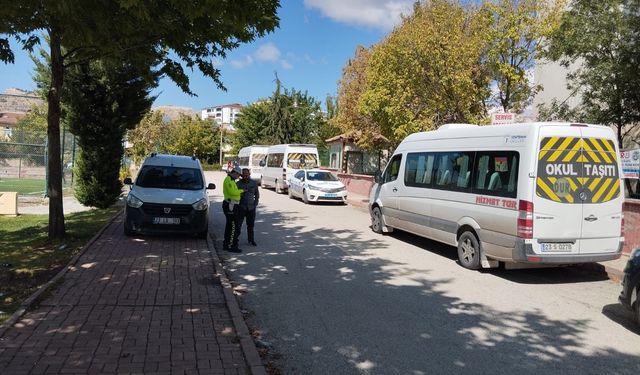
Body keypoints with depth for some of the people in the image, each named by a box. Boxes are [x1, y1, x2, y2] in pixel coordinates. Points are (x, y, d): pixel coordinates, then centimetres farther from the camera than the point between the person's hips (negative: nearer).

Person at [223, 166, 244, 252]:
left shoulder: (231, 180, 20)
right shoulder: (228, 180, -13)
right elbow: (232, 192, -23)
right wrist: (241, 191, -9)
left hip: (232, 205, 11)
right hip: (230, 205, -11)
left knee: (229, 226, 15)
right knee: (234, 227, -9)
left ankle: (226, 245, 23)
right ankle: (232, 246, -6)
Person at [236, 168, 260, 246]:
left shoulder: (253, 183, 5)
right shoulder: (238, 184, -5)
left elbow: (257, 194, 14)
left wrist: (255, 203, 5)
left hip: (251, 208, 3)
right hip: (241, 207, -3)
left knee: (251, 225, 11)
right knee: (238, 224, -5)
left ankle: (251, 240, 23)